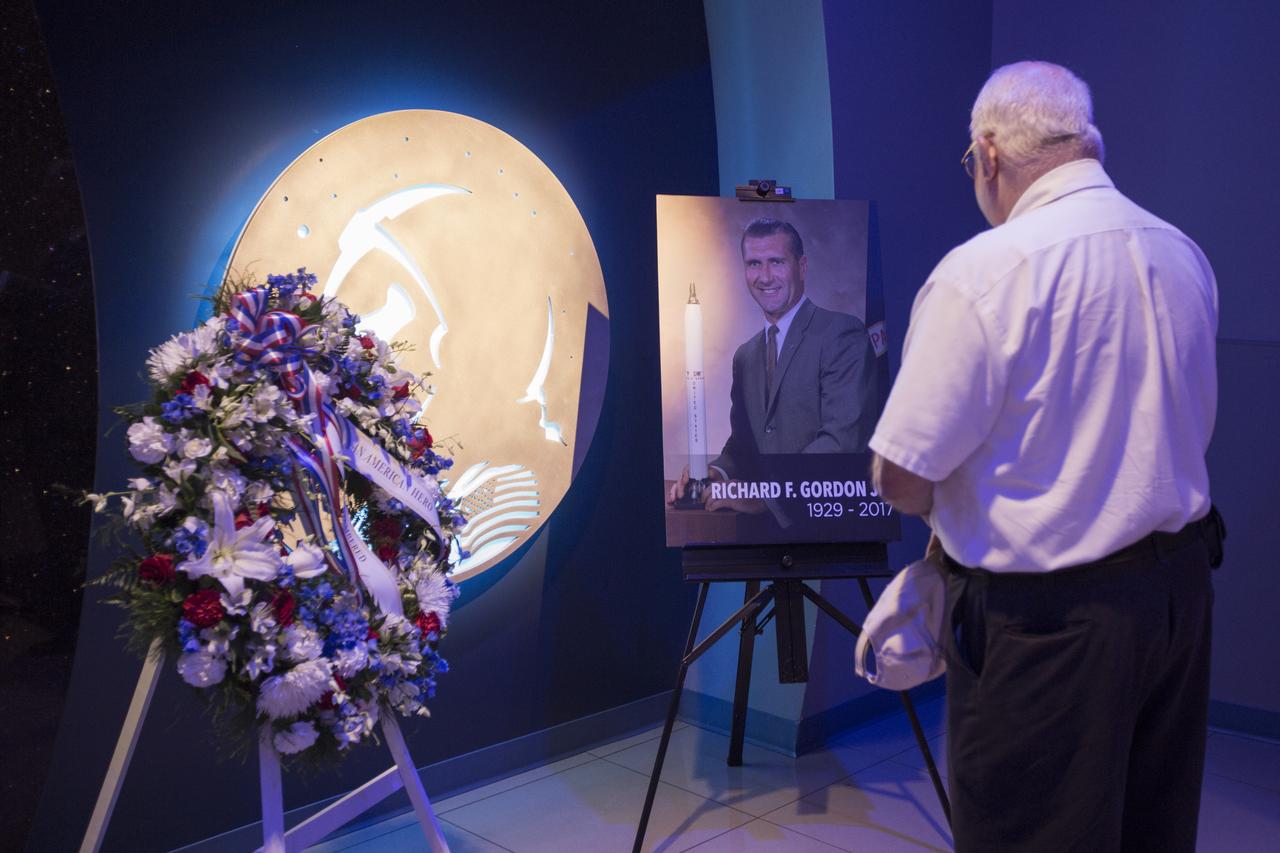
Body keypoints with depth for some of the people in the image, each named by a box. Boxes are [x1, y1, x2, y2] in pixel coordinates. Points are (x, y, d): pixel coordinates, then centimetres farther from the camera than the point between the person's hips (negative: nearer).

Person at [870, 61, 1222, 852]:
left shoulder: (984, 272, -19)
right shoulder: (1185, 256, 4)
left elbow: (902, 477, -17)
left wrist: (951, 507, 4)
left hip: (1046, 617, -7)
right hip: (1179, 587, 7)